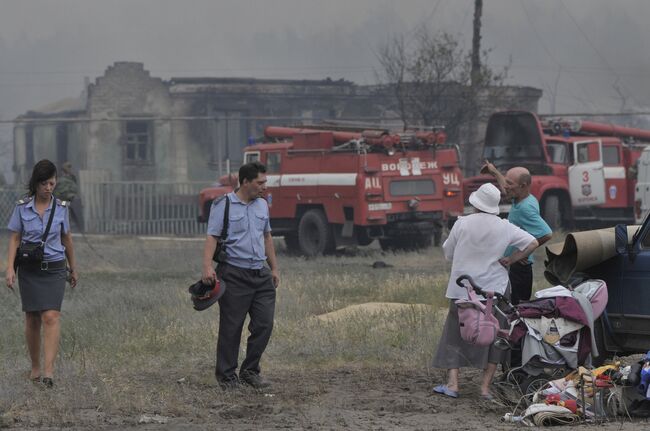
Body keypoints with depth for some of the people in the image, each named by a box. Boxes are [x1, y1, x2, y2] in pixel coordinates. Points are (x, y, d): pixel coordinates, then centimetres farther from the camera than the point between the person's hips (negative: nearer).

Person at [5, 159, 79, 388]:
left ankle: (49, 370, -21)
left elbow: (66, 238, 13)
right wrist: (10, 269, -9)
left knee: (51, 317, -13)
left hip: (54, 268, 0)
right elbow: (15, 239, 1)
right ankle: (35, 367, 22)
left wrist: (73, 268, 21)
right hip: (29, 269, 0)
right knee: (32, 319, 7)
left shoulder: (61, 207, 2)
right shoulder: (22, 207, -1)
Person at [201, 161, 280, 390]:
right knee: (231, 327, -1)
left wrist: (274, 268, 21)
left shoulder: (262, 205, 13)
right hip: (234, 274, -6)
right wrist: (207, 266, -27)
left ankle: (250, 371, 15)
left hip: (260, 274, 6)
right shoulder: (224, 205, -7)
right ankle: (226, 375, 8)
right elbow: (212, 237, -14)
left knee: (264, 324, 2)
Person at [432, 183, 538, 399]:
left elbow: (448, 252, 5)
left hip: (463, 290, 0)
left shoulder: (462, 224, -6)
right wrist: (510, 260, 1)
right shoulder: (504, 227, -3)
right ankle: (485, 387, 5)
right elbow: (532, 243, -3)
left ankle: (452, 383, 1)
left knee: (455, 335, 10)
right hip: (495, 289, 0)